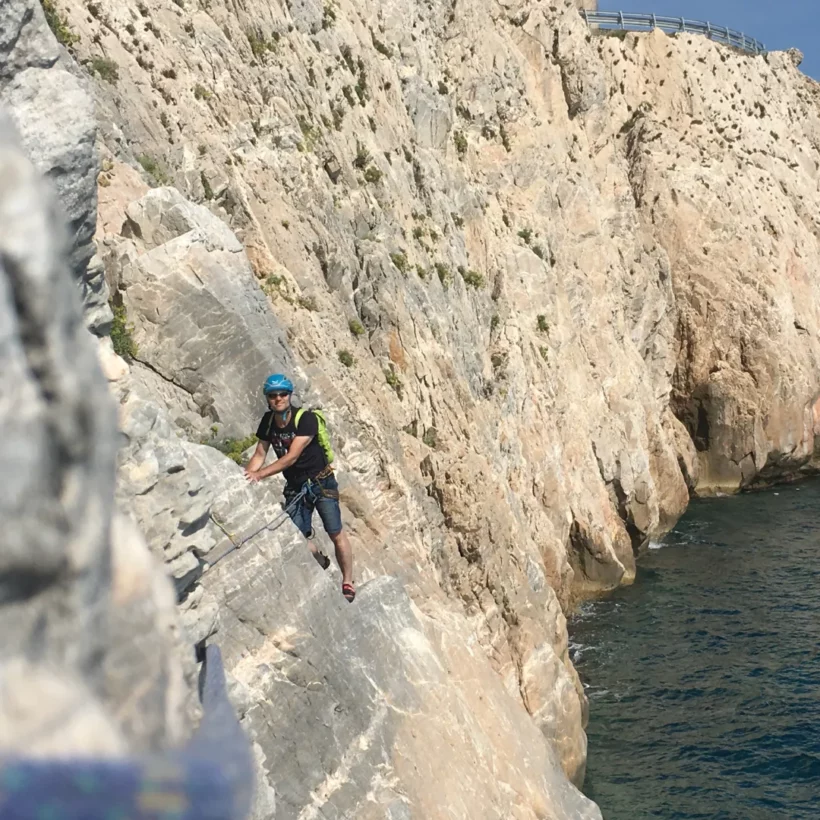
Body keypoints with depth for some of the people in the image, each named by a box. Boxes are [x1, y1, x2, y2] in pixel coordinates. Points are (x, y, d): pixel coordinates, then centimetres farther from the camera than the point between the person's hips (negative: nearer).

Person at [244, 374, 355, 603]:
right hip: (295, 487, 4)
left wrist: (260, 474, -36)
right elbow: (260, 455, -1)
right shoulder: (268, 421, -4)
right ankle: (321, 562, 30)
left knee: (336, 534, -2)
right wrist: (244, 478, -19)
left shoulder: (306, 419, -22)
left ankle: (347, 583, 12)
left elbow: (292, 457, -29)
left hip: (321, 483, -4)